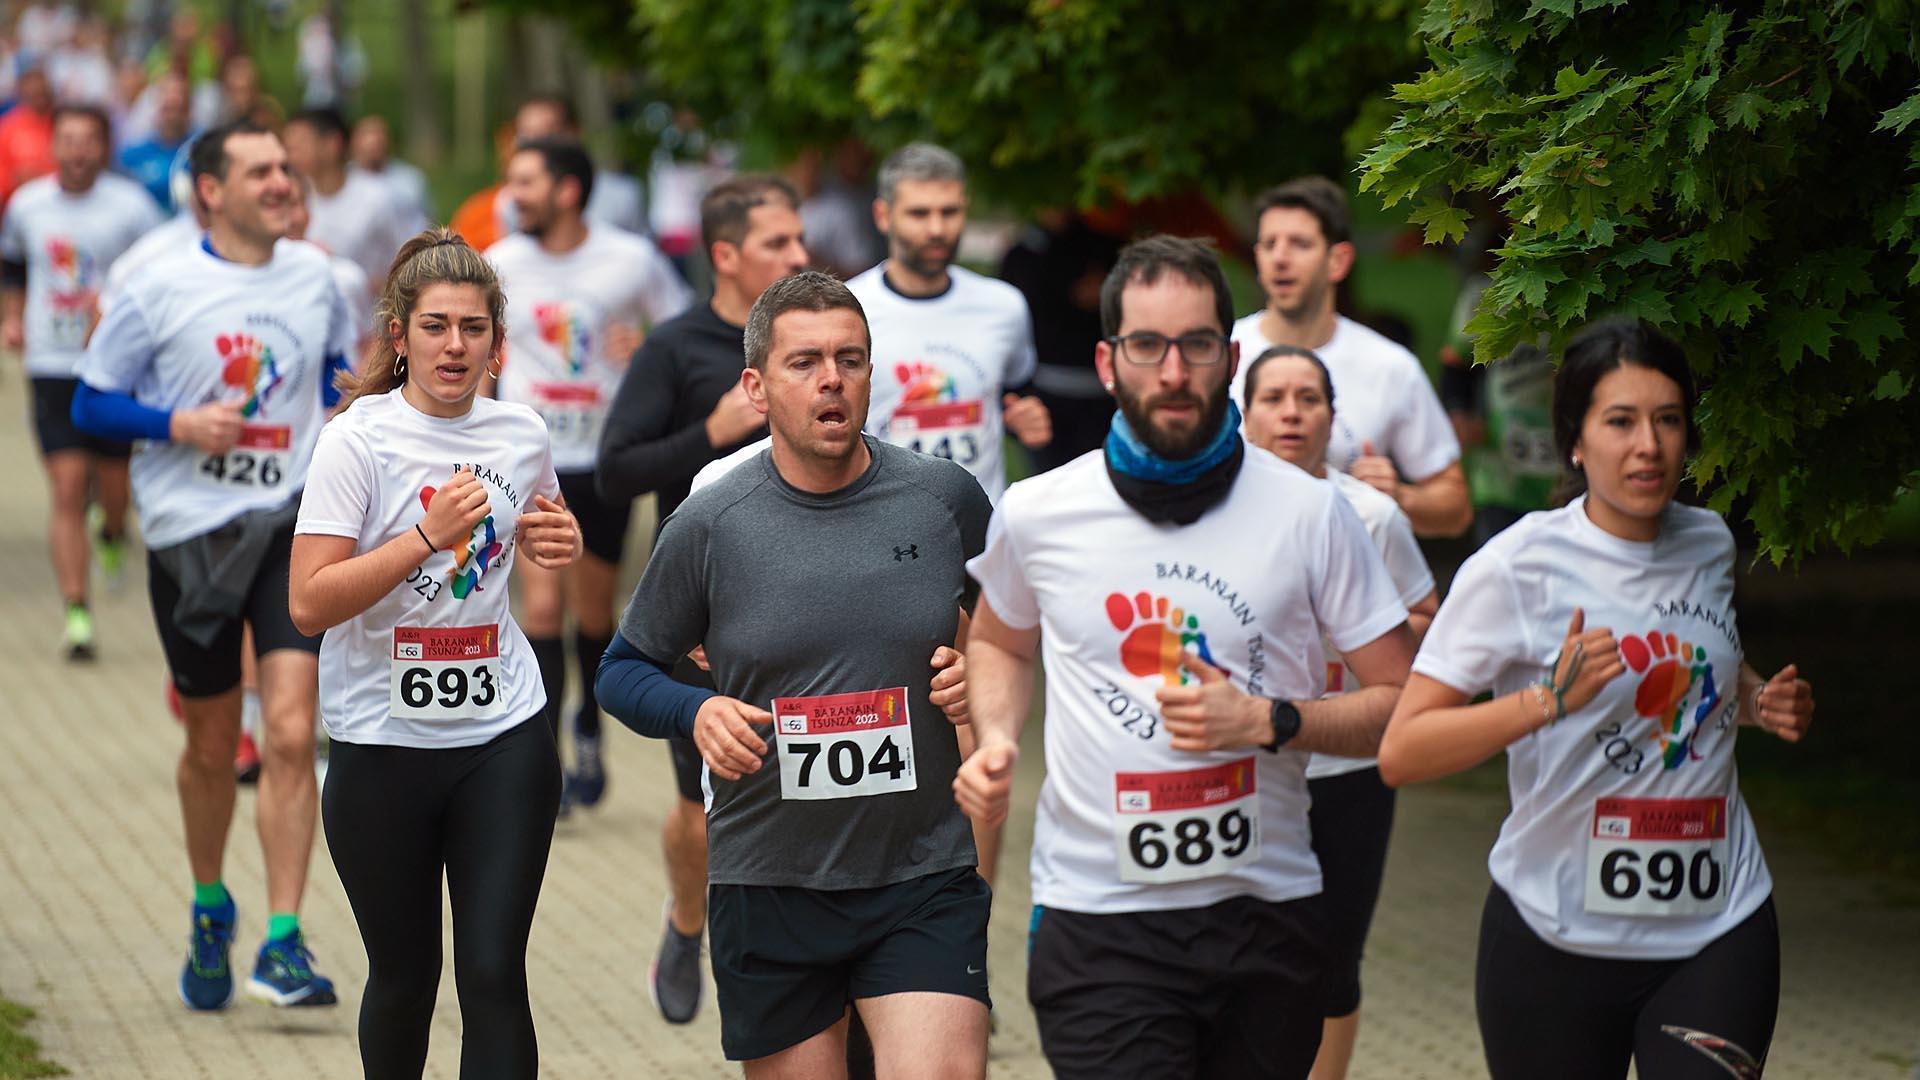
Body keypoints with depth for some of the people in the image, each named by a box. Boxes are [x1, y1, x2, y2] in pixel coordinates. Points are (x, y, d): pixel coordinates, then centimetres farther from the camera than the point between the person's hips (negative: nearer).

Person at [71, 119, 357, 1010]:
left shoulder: (313, 277, 6)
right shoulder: (162, 287, -5)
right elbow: (91, 403, 0)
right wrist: (179, 423, -16)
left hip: (293, 527, 1)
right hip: (190, 534, -1)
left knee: (291, 733, -13)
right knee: (212, 744, 10)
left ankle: (283, 944, -10)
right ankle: (209, 912, 35)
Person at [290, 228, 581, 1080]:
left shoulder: (521, 434, 4)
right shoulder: (358, 439, -9)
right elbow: (310, 603, -17)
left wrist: (555, 543, 4)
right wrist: (429, 534, -24)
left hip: (504, 738, 2)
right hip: (383, 745, -2)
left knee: (493, 975, -7)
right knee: (404, 976, 11)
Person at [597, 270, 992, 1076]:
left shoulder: (946, 498, 0)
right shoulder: (709, 527, -3)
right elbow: (624, 670, 8)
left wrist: (979, 677, -4)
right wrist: (696, 714, -12)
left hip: (924, 880, 0)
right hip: (769, 886, 0)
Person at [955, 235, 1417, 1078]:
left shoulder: (1308, 512, -1)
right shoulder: (1036, 515, 2)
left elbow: (1405, 702, 2)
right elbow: (998, 642, 24)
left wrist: (1269, 720, -13)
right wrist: (995, 740, 4)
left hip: (1268, 910, 1)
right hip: (1097, 920, -1)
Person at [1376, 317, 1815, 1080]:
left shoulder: (1708, 544, 7)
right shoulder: (1517, 567, -10)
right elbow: (1400, 752, -16)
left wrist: (1759, 701, 7)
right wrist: (1548, 700, -29)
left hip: (1720, 930, 3)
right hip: (1558, 937, -3)